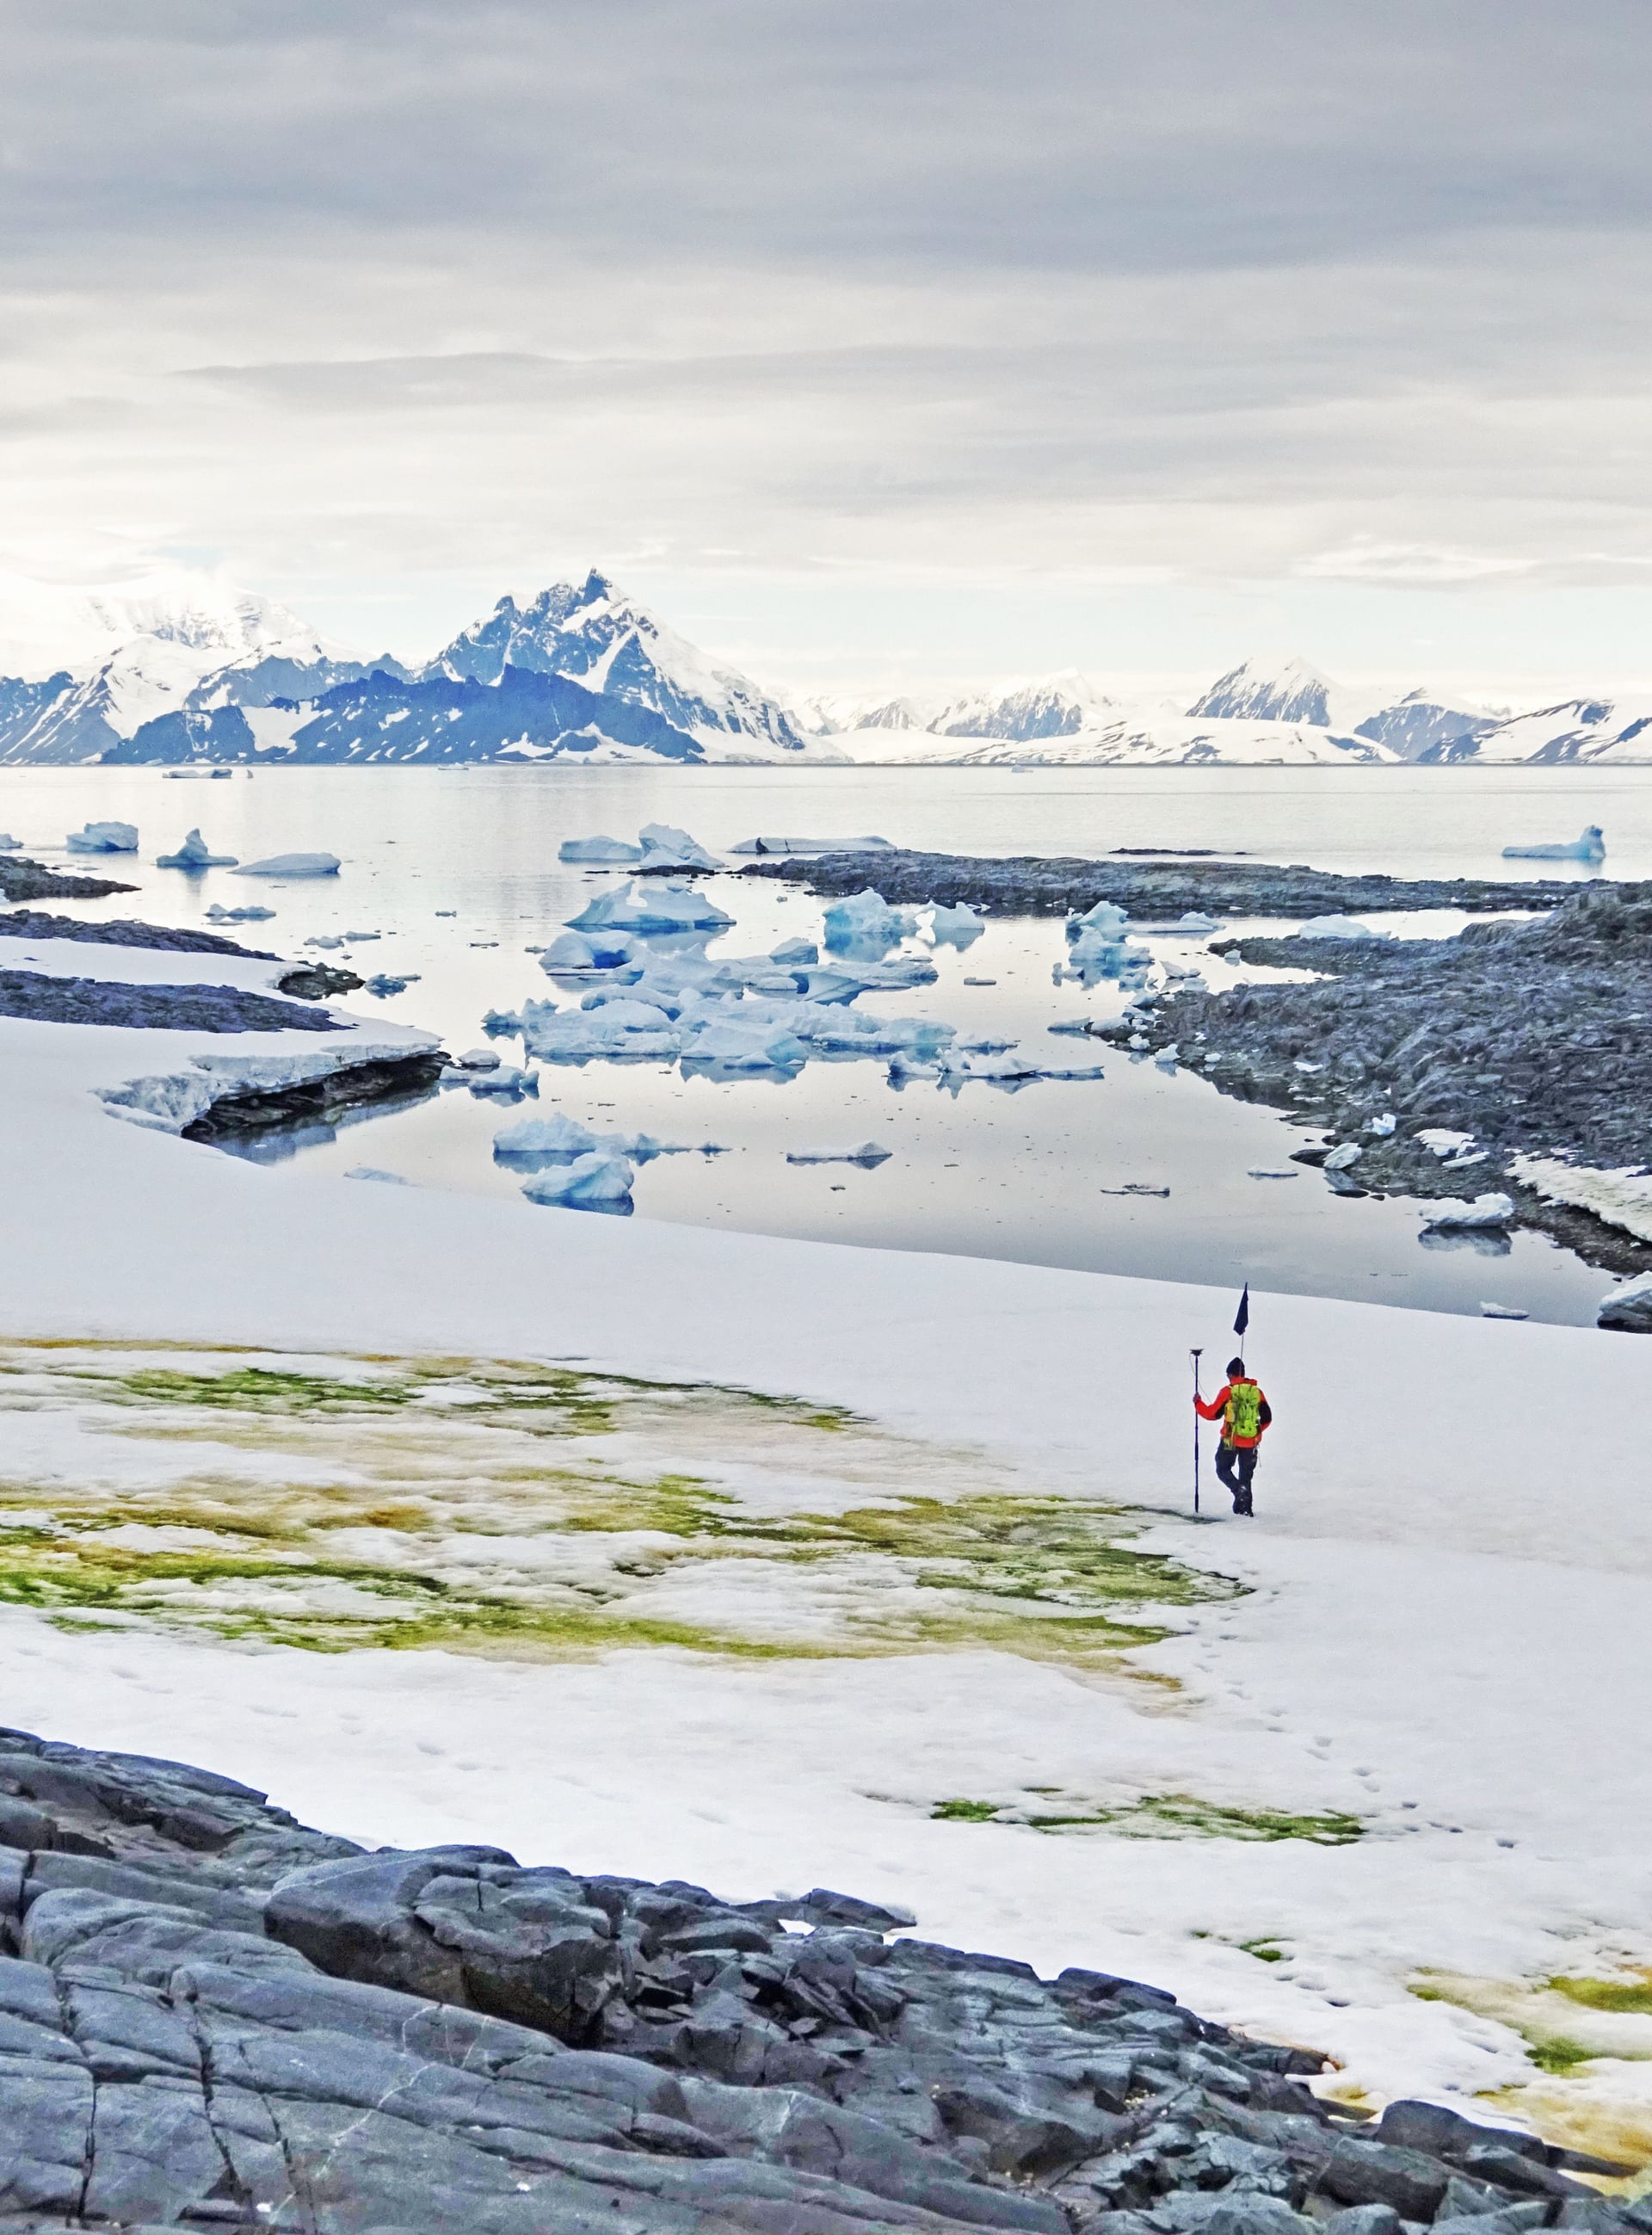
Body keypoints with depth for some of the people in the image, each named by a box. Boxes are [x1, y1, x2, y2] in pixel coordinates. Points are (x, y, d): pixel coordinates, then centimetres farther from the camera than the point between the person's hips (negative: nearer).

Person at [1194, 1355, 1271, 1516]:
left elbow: (1212, 1413, -4)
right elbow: (1267, 1418, 9)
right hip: (1251, 1442, 4)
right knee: (1246, 1474, 15)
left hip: (1230, 1440, -4)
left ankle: (1239, 1490, -15)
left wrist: (1198, 1403, 14)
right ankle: (1245, 1506, 11)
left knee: (1223, 1469, 11)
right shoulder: (1257, 1392, 4)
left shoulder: (1227, 1392, -8)